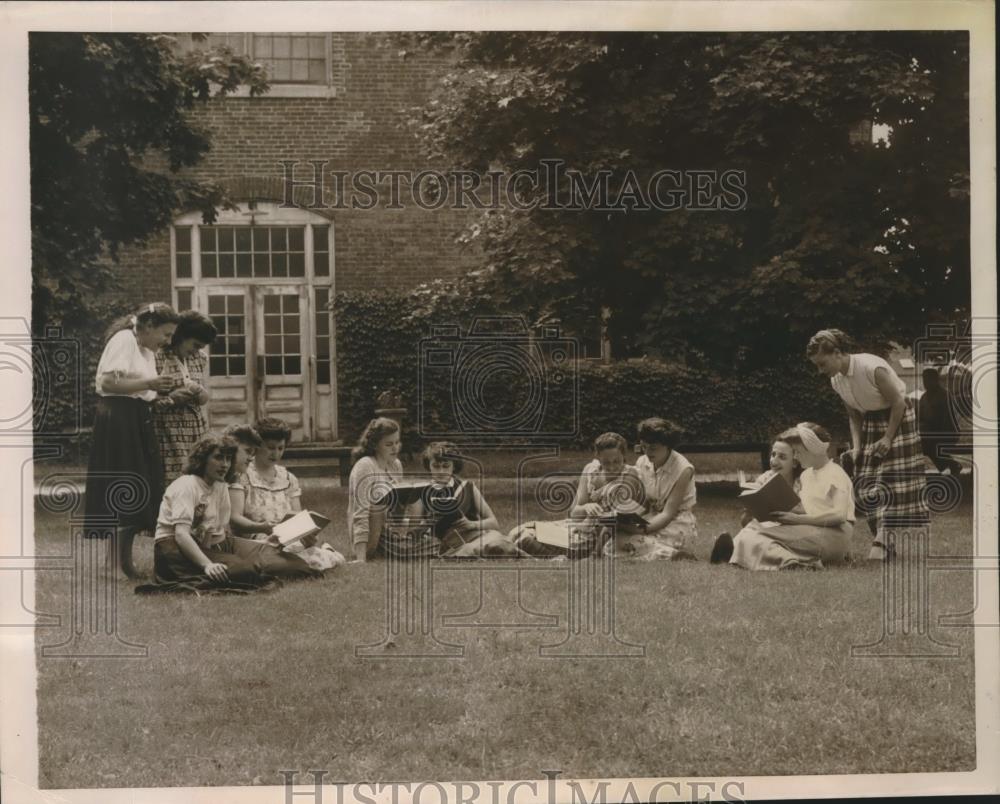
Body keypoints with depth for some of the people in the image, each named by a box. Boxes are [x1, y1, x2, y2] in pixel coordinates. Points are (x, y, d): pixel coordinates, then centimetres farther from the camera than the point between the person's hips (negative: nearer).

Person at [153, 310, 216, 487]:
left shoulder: (199, 359, 13)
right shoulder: (158, 358, -5)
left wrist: (197, 390, -7)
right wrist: (171, 398, -18)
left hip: (197, 431, 5)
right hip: (170, 432, -5)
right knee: (173, 480, -11)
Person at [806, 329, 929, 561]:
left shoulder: (873, 368, -26)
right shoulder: (836, 380, -3)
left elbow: (898, 402, -18)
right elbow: (853, 415, 7)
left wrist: (888, 438, -18)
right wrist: (856, 446, -5)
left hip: (896, 421, -7)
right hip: (870, 424, 7)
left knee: (888, 482, -11)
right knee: (867, 485, 3)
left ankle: (882, 541, -12)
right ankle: (884, 541, 9)